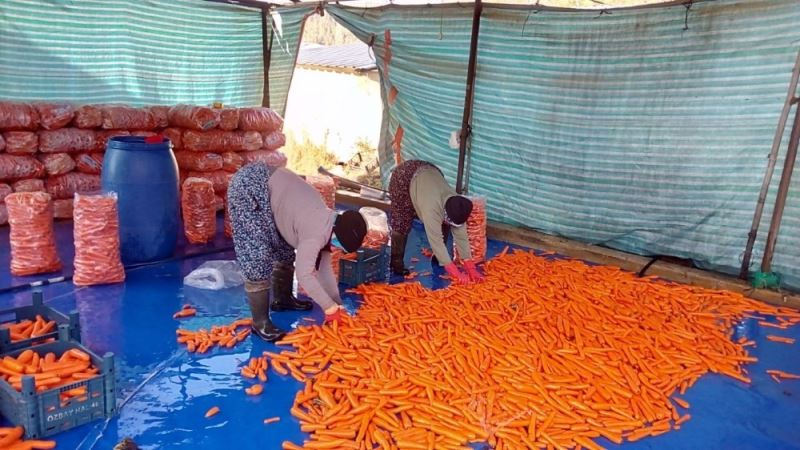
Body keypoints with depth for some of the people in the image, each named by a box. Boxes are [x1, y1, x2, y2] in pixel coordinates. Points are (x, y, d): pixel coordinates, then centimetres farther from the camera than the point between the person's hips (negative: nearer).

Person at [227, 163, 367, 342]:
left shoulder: (326, 223, 6)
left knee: (284, 249, 15)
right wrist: (331, 307, -15)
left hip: (262, 184, 10)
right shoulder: (316, 233, -22)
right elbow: (304, 275, -25)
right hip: (248, 187, -10)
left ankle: (282, 299, 32)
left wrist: (336, 304, 12)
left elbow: (323, 266, 12)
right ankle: (260, 322, -2)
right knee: (257, 257, -11)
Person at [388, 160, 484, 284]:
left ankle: (438, 258, 16)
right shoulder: (432, 207, -41)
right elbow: (436, 241, -40)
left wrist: (471, 268, -21)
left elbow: (461, 237, -17)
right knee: (401, 223, -10)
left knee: (442, 226, 0)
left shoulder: (456, 206, -24)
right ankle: (395, 263, 2)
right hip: (404, 176, -5)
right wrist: (455, 273, -39)